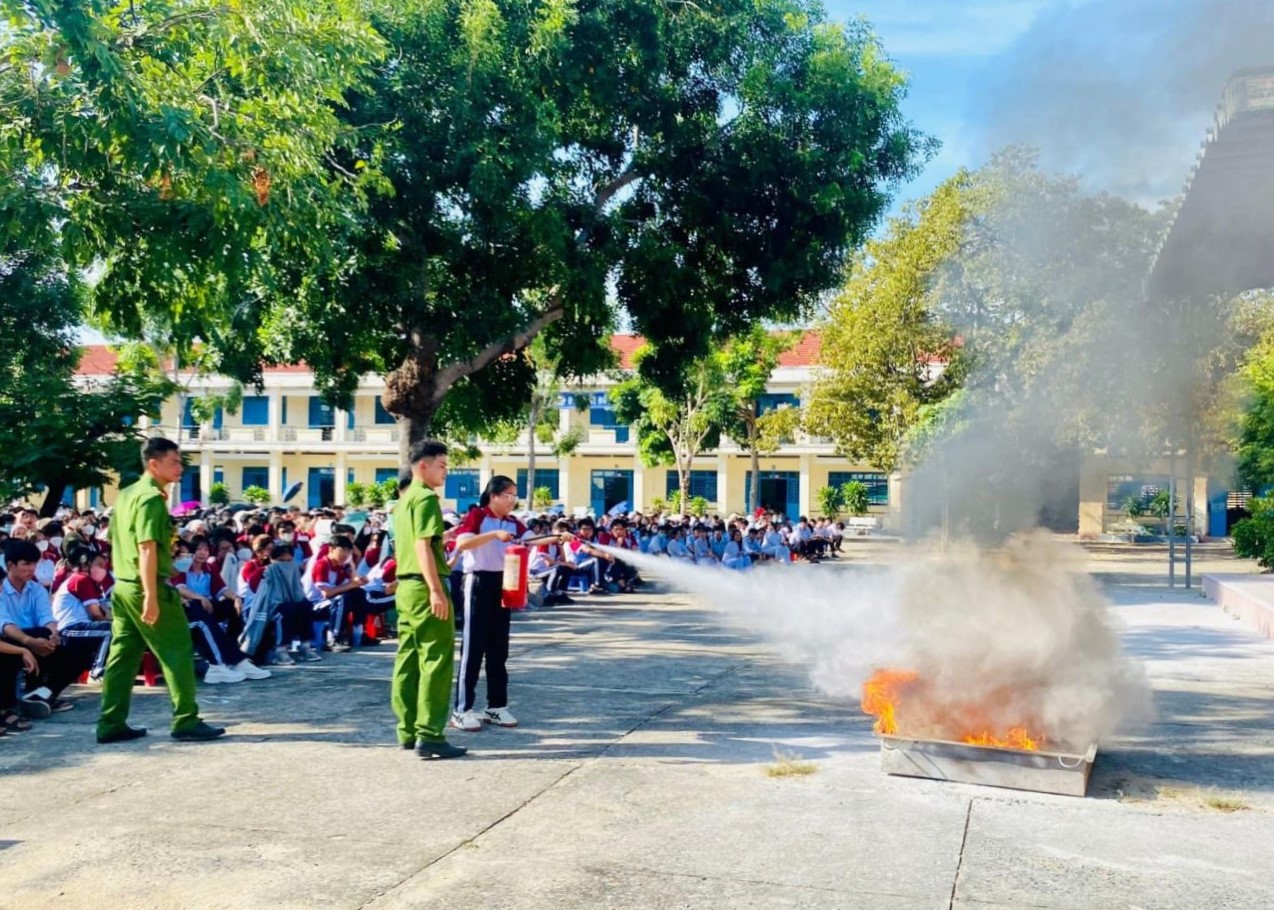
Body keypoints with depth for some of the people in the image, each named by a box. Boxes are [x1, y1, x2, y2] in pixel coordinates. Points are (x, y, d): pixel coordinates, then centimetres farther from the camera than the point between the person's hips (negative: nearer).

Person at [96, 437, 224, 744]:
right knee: (178, 652, -2)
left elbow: (116, 540, 20)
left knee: (123, 655, 11)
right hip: (149, 587, -9)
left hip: (123, 586, 9)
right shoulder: (152, 498, -14)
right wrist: (151, 596, -24)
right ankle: (186, 722, 1)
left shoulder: (126, 494, 15)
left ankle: (111, 725, 15)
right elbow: (147, 548, -21)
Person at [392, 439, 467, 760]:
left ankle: (408, 731, 16)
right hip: (423, 587, -10)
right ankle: (429, 735, -8)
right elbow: (423, 546, -20)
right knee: (436, 660, -7)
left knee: (408, 659, 11)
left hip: (405, 586, 10)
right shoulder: (426, 497, -11)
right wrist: (436, 589, -23)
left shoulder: (404, 499, 19)